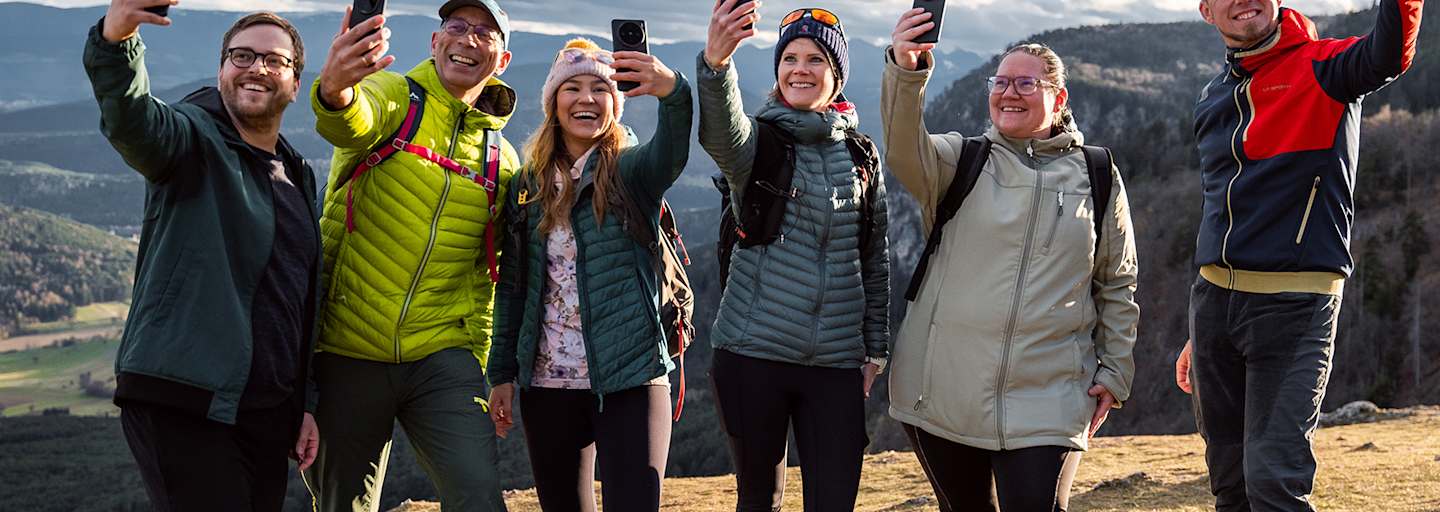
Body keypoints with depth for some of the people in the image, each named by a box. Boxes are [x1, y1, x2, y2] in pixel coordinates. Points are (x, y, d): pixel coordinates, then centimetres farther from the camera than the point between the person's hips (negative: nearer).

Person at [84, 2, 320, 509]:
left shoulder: (299, 177, 17)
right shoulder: (195, 141, -4)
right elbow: (131, 119, -29)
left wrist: (305, 404, 16)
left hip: (267, 411, 7)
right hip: (182, 405, -7)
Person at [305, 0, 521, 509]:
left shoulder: (501, 157, 10)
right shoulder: (393, 95, -2)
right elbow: (352, 123, -28)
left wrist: (479, 364, 13)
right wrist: (335, 91, -52)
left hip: (442, 357, 2)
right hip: (348, 354, -2)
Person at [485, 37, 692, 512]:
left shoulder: (631, 171, -1)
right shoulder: (528, 186, 9)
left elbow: (675, 150, -25)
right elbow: (512, 285, 11)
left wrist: (674, 91, -46)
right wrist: (502, 374, 6)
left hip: (630, 379, -4)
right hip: (548, 384, 4)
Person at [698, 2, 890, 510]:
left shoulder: (860, 155, 9)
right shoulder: (758, 139, -1)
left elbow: (876, 262, 14)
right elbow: (720, 131, -27)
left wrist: (874, 350, 11)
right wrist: (715, 62, -47)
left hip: (837, 362, 2)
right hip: (754, 353, -2)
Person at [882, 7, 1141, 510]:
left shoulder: (1097, 178, 7)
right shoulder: (961, 160, 5)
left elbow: (1117, 286, 15)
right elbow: (905, 152, -19)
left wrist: (1114, 374, 10)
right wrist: (906, 71, -37)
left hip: (1043, 403, -1)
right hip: (943, 393, 1)